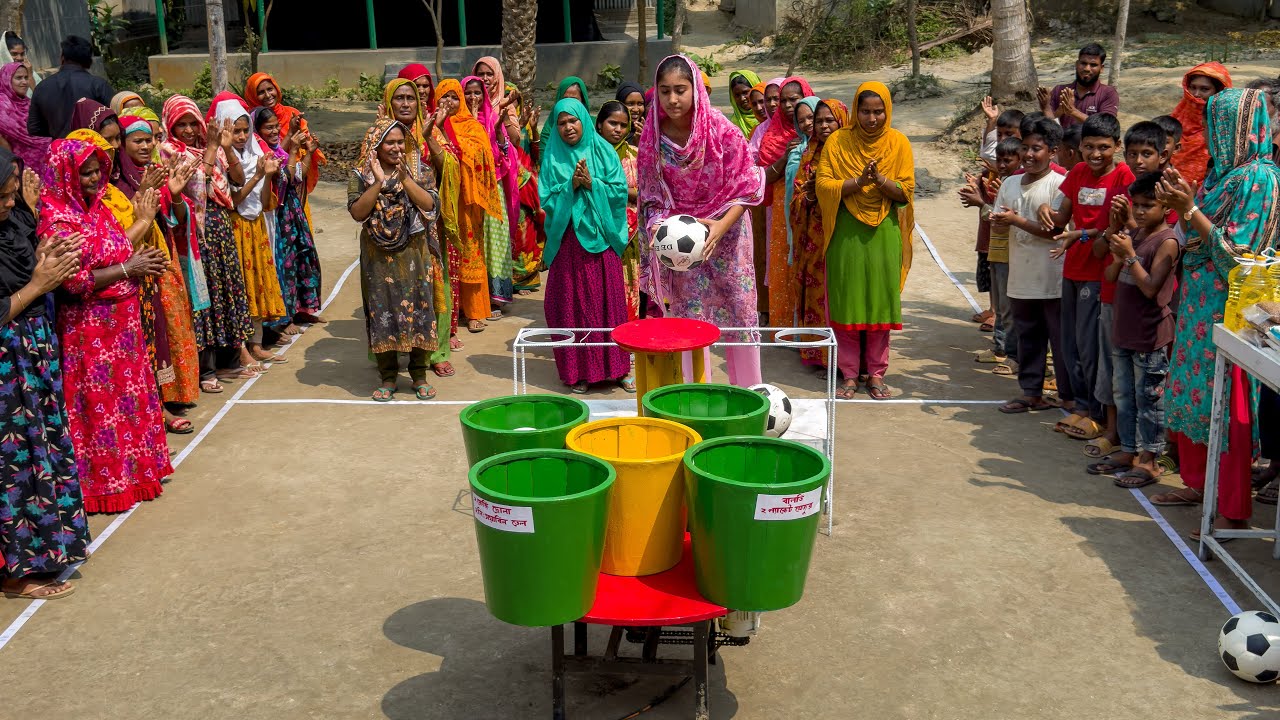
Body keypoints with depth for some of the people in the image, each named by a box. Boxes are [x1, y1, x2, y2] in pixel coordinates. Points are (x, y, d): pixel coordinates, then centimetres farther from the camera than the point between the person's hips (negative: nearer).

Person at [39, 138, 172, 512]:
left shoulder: (99, 209, 9)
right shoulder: (57, 223, -16)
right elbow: (74, 281, -22)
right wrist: (128, 268, -19)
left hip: (122, 320, 8)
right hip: (89, 329, -8)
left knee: (131, 393, 16)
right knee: (101, 404, 1)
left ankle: (135, 469, 29)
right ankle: (105, 483, 13)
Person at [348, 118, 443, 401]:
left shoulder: (420, 170, 3)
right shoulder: (360, 175, 1)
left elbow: (430, 205, -10)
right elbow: (357, 213, -11)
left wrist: (404, 178, -17)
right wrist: (378, 182, -19)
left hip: (415, 255, 0)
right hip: (378, 258, 0)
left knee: (419, 309, 2)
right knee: (382, 312, 3)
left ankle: (419, 375, 15)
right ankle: (388, 377, 15)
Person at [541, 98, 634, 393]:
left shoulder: (603, 151, 3)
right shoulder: (553, 158, 4)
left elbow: (620, 191, -2)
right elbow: (547, 199, -1)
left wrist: (591, 184, -15)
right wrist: (570, 186, -15)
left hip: (601, 236, 0)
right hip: (568, 239, 0)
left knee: (609, 300, 3)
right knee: (572, 303, 2)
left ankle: (617, 366, 13)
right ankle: (577, 370, 11)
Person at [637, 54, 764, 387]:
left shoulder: (721, 130, -15)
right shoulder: (652, 136, -8)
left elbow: (746, 187, -11)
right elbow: (651, 196, 1)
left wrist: (721, 226, -24)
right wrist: (658, 227, -18)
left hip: (725, 234, -1)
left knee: (739, 310, 6)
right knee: (688, 318, 6)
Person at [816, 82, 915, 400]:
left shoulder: (898, 143, 3)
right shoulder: (838, 141, 1)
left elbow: (906, 191, -1)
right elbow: (823, 184, -6)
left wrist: (880, 180, -19)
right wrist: (858, 182, -19)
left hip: (884, 233, 1)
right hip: (846, 232, 0)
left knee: (881, 299, 3)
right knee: (846, 301, 1)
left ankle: (876, 373, 14)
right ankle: (849, 374, 11)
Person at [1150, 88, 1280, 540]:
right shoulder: (1226, 171, 11)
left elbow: (1236, 252, -20)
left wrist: (1189, 210, -20)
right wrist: (1187, 197, 9)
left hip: (1227, 309, -9)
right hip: (1200, 300, 9)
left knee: (1225, 406, -3)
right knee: (1192, 396, 16)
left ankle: (1234, 511, 7)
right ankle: (1198, 484, 32)